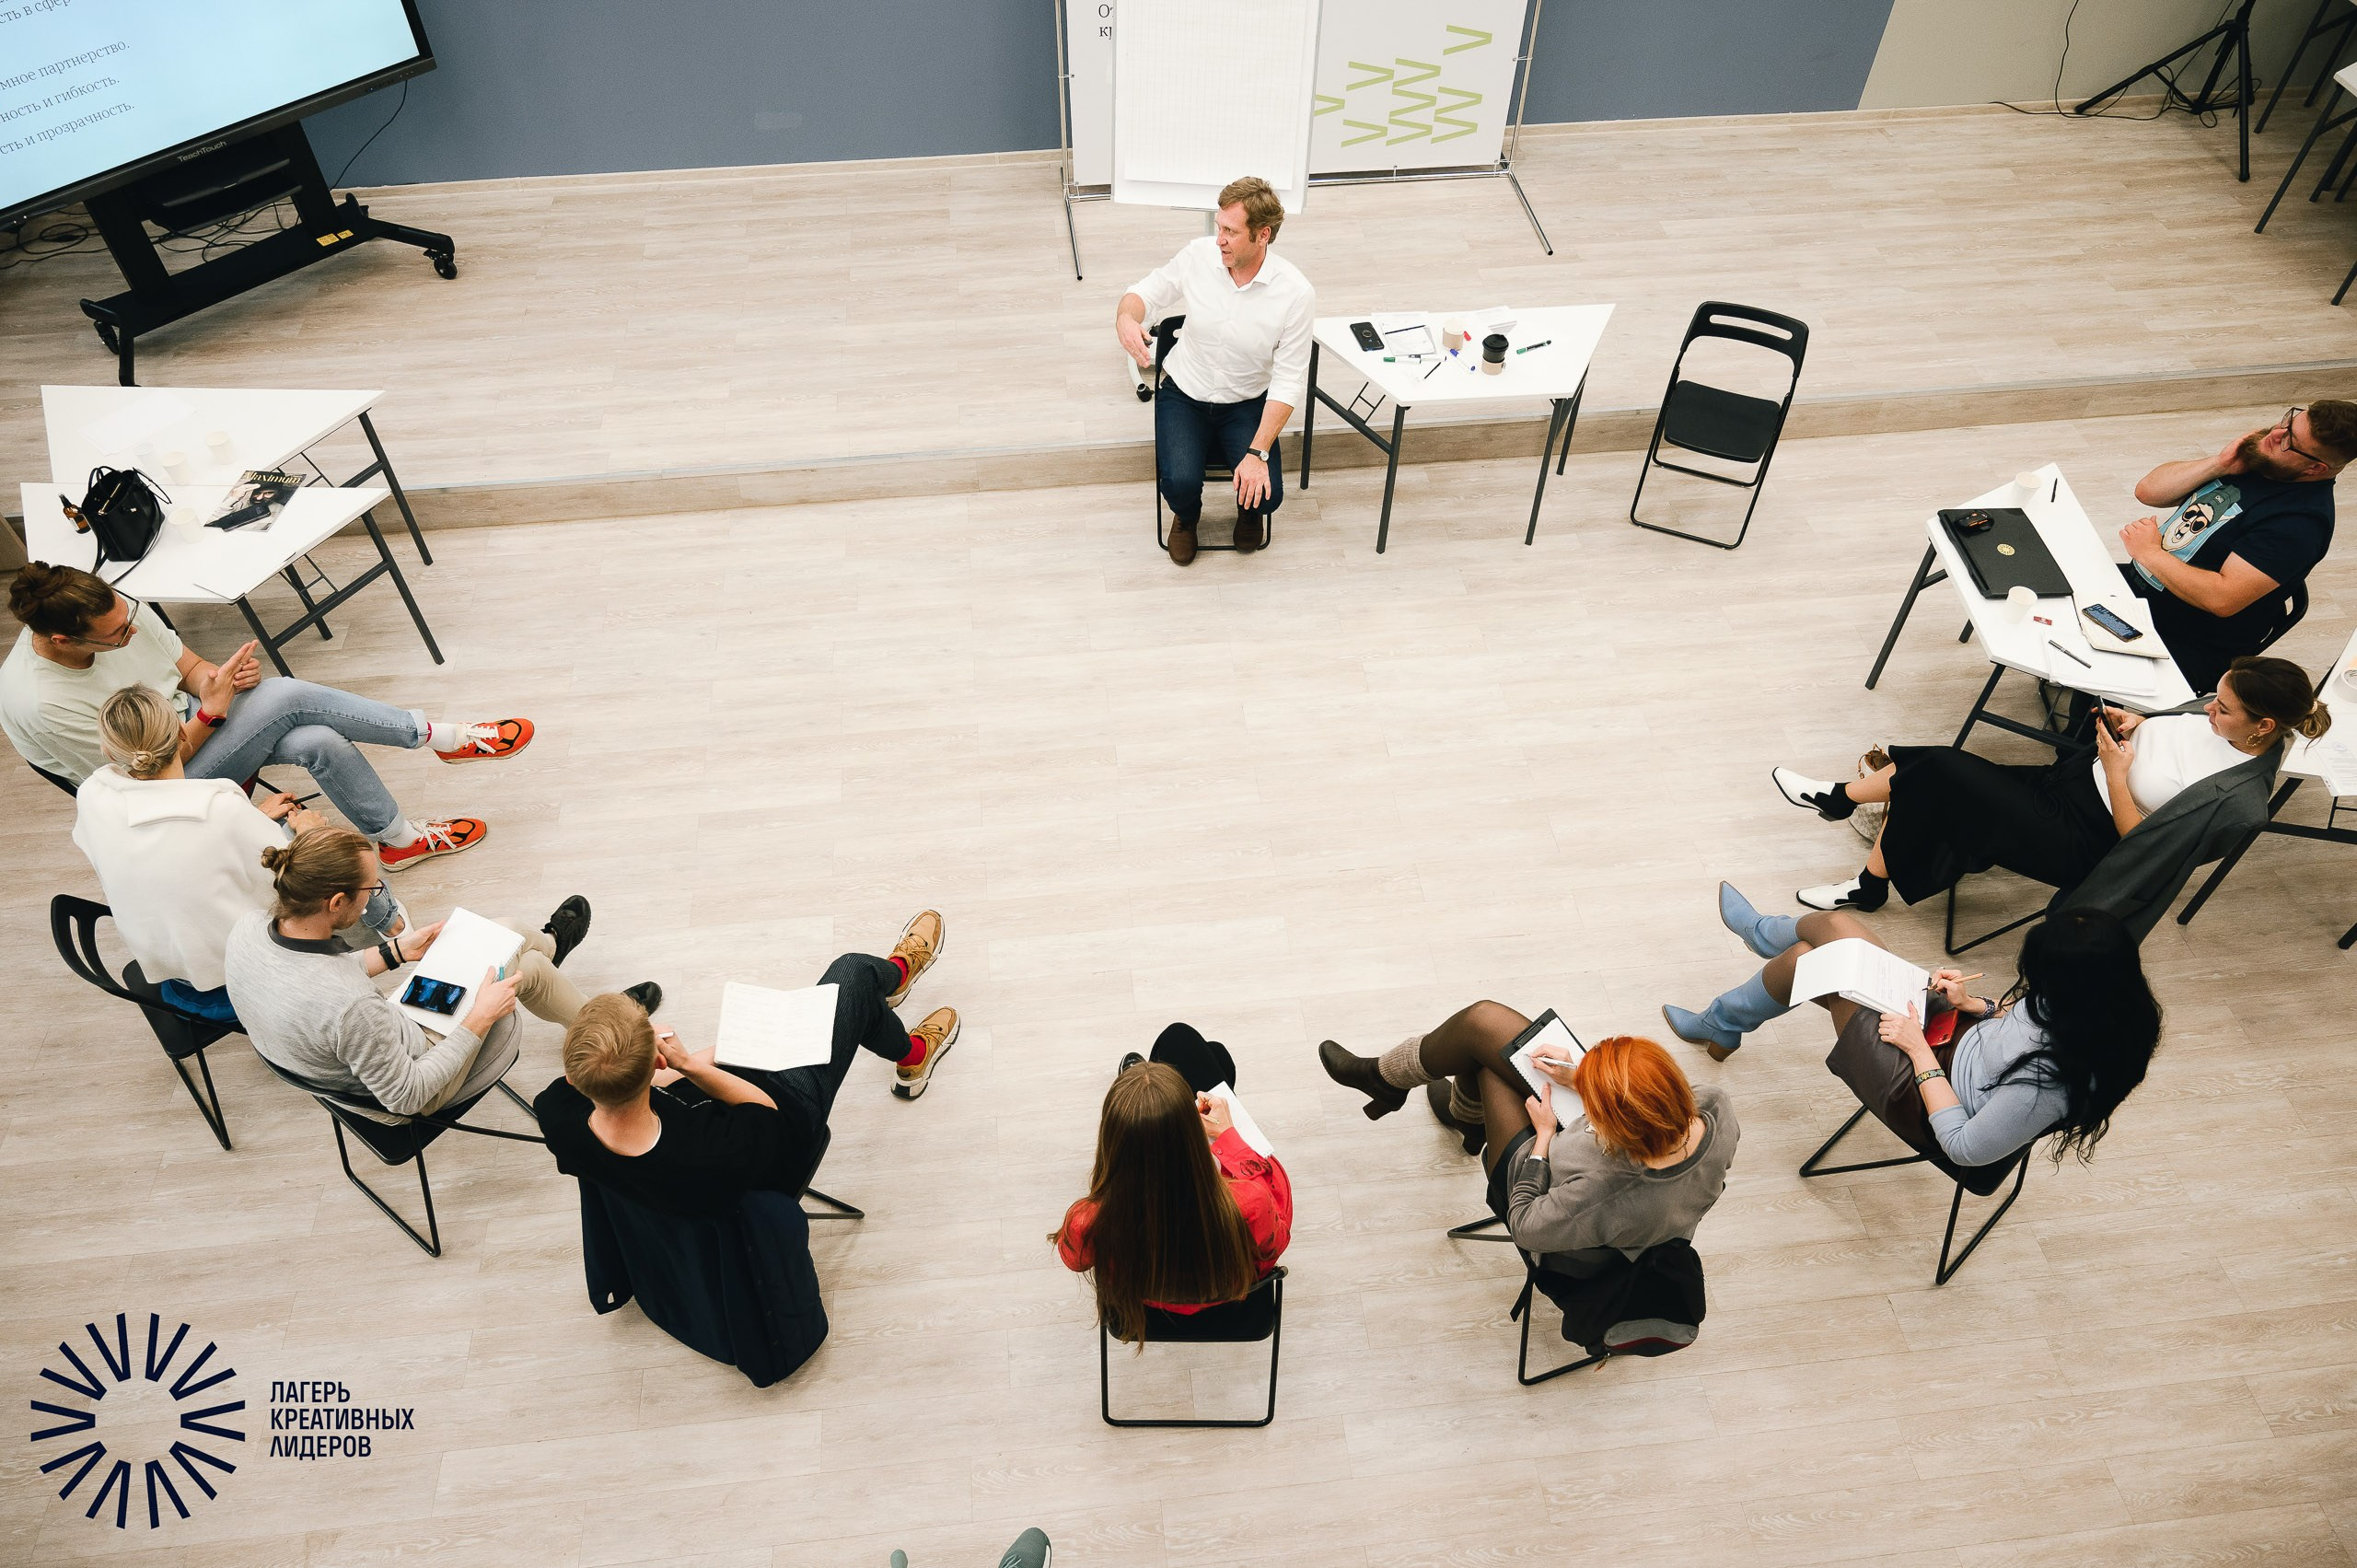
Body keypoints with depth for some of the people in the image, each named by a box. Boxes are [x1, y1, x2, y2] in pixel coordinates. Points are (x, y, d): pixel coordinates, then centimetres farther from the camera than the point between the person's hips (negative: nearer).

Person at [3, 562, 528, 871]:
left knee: (319, 742, -25)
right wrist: (212, 711, -26)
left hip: (190, 717, 6)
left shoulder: (110, 607, -14)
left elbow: (188, 667, 2)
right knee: (286, 696, -27)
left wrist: (221, 679, -20)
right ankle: (439, 736, -13)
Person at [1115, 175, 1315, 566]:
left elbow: (1288, 383, -17)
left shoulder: (1296, 293, -20)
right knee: (1180, 483, -24)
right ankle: (1186, 516, 17)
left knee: (1265, 495, -22)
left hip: (1248, 404, -1)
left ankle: (1249, 510, 20)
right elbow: (1146, 292, 1)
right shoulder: (1199, 255, -14)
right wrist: (1126, 318, -25)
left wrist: (1258, 453, -26)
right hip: (1184, 396, 1)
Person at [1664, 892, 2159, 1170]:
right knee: (1833, 922, 12)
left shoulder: (2046, 1087, -42)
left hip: (1922, 1098, -7)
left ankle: (1721, 1024, 36)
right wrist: (1974, 1004, -10)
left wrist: (1919, 1049, -22)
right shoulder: (2096, 1010, -20)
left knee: (1802, 959, 2)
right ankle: (1762, 931, 50)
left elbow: (1964, 1147, -27)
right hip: (1959, 1034, 7)